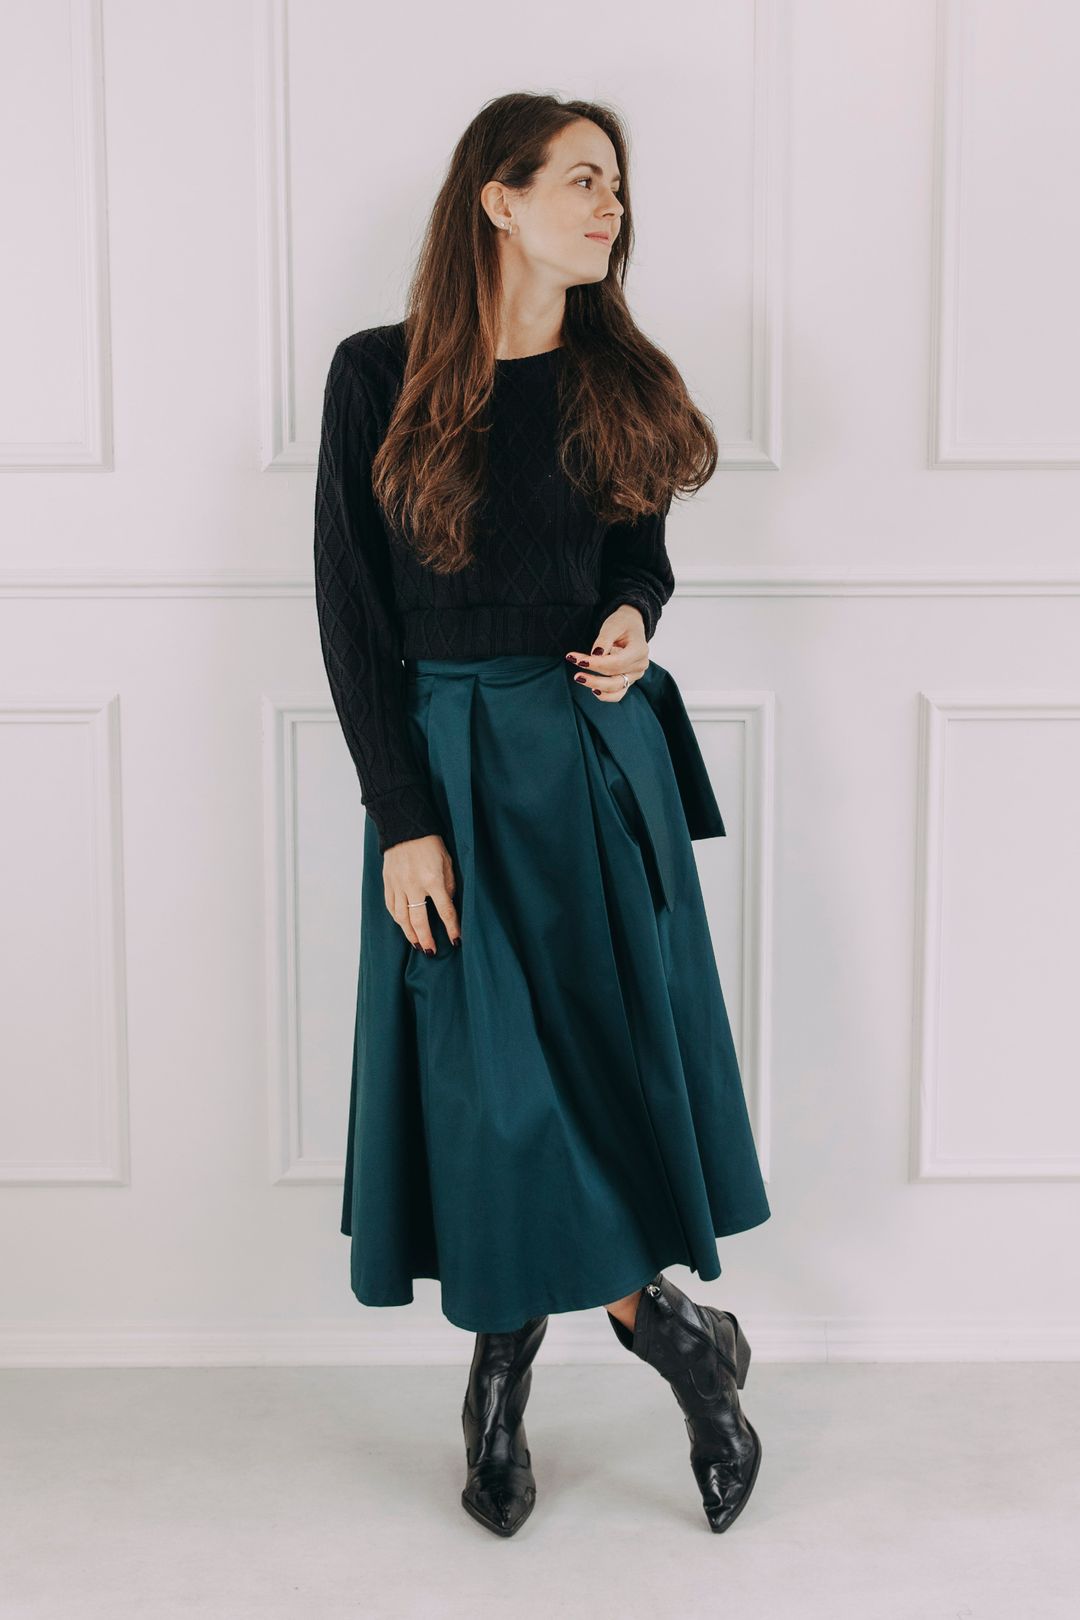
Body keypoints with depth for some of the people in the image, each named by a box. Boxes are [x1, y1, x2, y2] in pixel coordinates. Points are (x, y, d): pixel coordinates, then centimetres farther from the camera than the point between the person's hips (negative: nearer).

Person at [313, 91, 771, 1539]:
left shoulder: (619, 379, 7)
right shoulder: (380, 375, -3)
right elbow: (350, 610, -5)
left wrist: (630, 625, -5)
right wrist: (401, 820, -11)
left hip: (602, 756, 3)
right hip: (450, 764, -3)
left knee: (608, 1057, 4)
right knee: (492, 1076, -2)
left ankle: (505, 1376, 23)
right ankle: (661, 1316, 20)